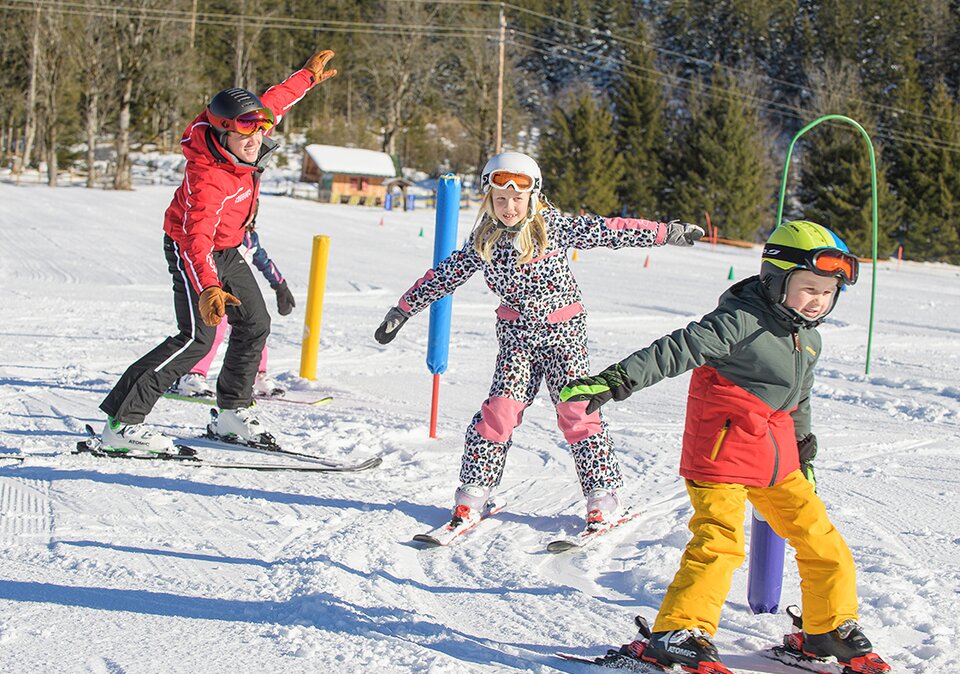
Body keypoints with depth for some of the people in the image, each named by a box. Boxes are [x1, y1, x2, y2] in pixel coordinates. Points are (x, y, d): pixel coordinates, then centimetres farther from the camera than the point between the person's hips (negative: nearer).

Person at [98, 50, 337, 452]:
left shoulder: (244, 147, -12)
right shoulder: (208, 179, -36)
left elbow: (275, 100, 10)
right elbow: (197, 238, -48)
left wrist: (308, 76, 22)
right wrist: (207, 289, -63)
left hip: (228, 250, 9)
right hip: (191, 251, -9)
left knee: (255, 324, 10)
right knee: (197, 336, -20)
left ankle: (232, 412, 24)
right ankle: (121, 422, -20)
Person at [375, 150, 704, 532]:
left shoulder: (554, 226, -11)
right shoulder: (484, 239, -3)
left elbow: (609, 231, -11)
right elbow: (445, 275, 7)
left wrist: (666, 232, -11)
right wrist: (402, 311, 10)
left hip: (563, 331, -2)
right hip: (516, 335, 2)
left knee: (577, 411, -5)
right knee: (500, 410, -8)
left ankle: (603, 497, 6)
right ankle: (472, 496, 3)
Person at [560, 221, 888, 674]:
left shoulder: (809, 338, 12)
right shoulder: (741, 321, -16)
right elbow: (679, 350, -25)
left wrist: (804, 455, 31)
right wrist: (615, 382, -33)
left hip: (775, 457, 8)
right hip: (722, 448, -8)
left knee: (822, 541, 8)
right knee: (720, 541, -16)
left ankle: (829, 630, 24)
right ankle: (677, 635, -9)